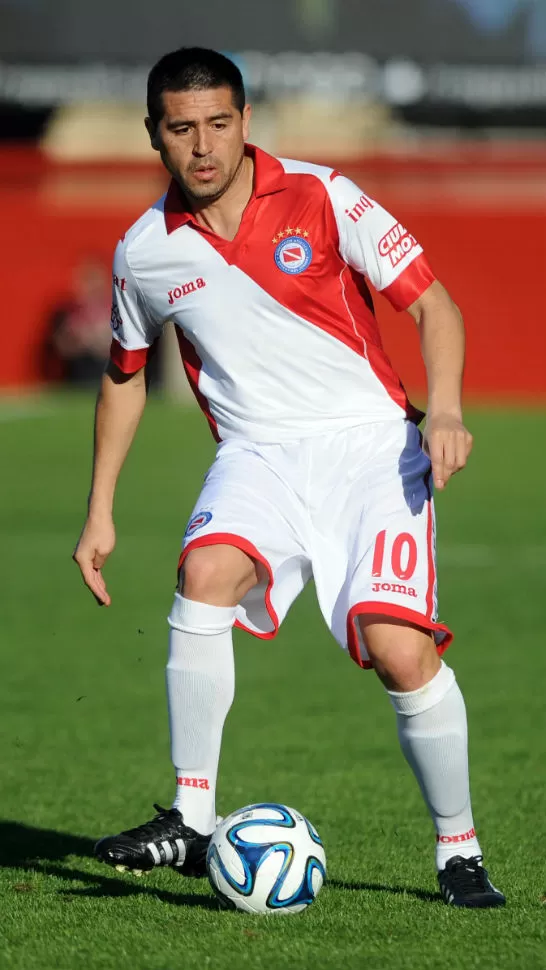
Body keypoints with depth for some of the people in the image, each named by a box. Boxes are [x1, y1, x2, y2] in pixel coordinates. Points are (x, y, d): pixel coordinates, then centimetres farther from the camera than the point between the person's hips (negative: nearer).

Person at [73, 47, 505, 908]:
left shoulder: (320, 197, -6)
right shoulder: (144, 254, 3)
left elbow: (431, 302, -2)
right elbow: (124, 376, 21)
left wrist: (446, 410, -19)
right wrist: (100, 511, 19)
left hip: (373, 446, -2)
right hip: (259, 456, 2)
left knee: (401, 651, -19)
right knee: (206, 576, -30)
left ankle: (459, 852, 1)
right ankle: (191, 823, -23)